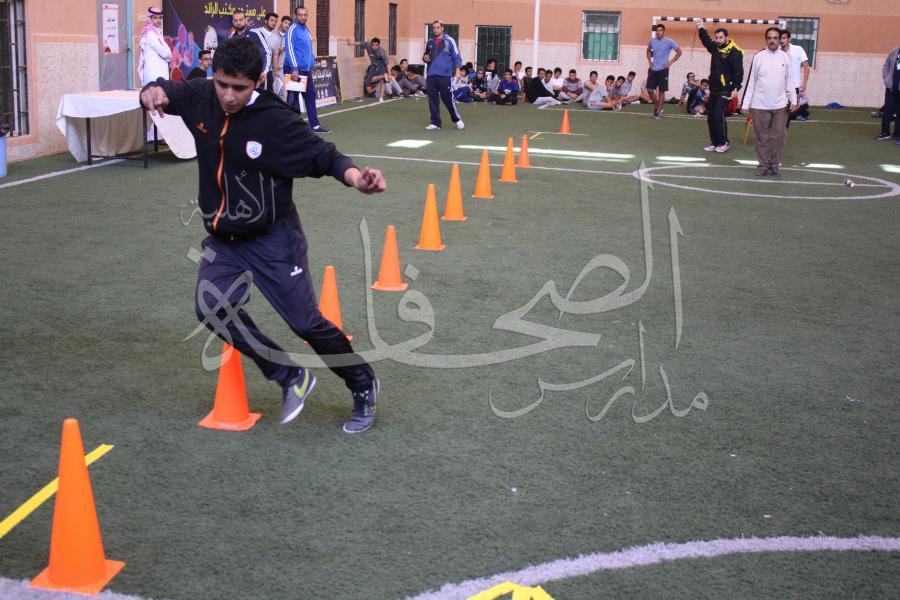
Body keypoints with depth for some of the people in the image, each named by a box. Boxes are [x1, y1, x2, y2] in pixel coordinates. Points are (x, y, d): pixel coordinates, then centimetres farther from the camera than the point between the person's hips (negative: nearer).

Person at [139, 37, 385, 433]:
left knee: (306, 322, -1)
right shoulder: (201, 97, -9)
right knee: (211, 307, -14)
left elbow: (322, 155, -18)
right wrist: (153, 90, -16)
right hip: (223, 239, 5)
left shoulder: (276, 121, -23)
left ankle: (364, 388, 25)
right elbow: (167, 92, 10)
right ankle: (291, 378, 5)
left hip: (272, 238, -5)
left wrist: (355, 177, -40)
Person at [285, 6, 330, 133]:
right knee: (293, 99, -3)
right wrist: (294, 69, -24)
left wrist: (312, 62, 19)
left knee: (310, 96, 9)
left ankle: (315, 125, 14)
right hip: (295, 70, -9)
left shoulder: (306, 29, 15)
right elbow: (289, 49, -18)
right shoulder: (292, 29, -11)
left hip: (306, 70, 9)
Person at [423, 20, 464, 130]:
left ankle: (457, 119, 15)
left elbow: (456, 56, 0)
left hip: (445, 75, -4)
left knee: (448, 99, -3)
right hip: (431, 75, 4)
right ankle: (435, 122, 10)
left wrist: (457, 71, -9)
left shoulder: (449, 41, 0)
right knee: (432, 99, 3)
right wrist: (425, 58, 2)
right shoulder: (430, 42, 13)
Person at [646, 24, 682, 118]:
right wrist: (649, 61, 11)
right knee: (650, 89, 1)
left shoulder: (669, 41, -8)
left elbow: (679, 52, -3)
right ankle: (658, 107, 20)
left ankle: (658, 111, 5)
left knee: (661, 91, -1)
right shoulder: (652, 41, 6)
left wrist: (670, 62, -9)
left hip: (663, 70, -5)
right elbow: (648, 50, 25)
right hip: (653, 69, 5)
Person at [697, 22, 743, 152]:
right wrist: (701, 29, 9)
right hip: (713, 89, 8)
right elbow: (706, 40, 24)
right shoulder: (715, 47, 8)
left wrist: (736, 88, -20)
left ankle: (724, 143, 0)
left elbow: (738, 72, -14)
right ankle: (714, 143, 16)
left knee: (719, 116, -12)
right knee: (711, 117, 8)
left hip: (725, 91, -8)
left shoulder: (734, 52, -12)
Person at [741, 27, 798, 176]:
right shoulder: (758, 57, -2)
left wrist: (793, 100, -1)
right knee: (761, 137, 4)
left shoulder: (785, 57, 3)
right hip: (760, 105, -1)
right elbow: (751, 81, 1)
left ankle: (775, 164, 17)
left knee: (778, 136, 4)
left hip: (780, 105, 1)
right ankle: (763, 164, 16)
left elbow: (790, 80, 8)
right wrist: (745, 103, -2)